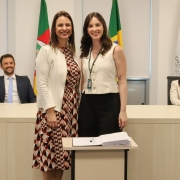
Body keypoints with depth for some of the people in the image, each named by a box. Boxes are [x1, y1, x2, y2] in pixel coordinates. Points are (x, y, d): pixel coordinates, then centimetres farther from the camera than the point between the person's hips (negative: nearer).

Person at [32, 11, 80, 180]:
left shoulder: (74, 53, 12)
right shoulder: (46, 51, -7)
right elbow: (42, 83, -12)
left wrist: (79, 108, 9)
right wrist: (50, 111, -18)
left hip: (71, 110, 6)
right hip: (53, 109, -6)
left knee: (63, 154, 9)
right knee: (50, 155, -1)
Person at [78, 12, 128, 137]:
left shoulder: (115, 50, -3)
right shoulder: (84, 52, 12)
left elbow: (122, 81, -6)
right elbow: (83, 81, 15)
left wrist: (123, 110, -12)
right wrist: (77, 106, 11)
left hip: (109, 102, -4)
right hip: (87, 103, 5)